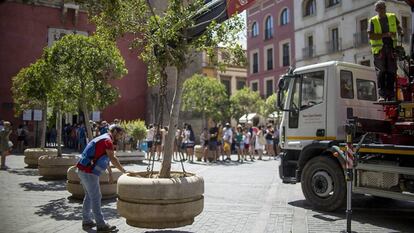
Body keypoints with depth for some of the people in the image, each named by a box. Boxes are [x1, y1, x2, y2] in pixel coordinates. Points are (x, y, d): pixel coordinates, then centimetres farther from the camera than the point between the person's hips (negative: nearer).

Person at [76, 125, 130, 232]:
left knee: (89, 196, 18)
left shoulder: (103, 139, 19)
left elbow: (106, 159, 24)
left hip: (84, 170, 10)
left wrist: (110, 174, 25)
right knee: (96, 197, -6)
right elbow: (113, 159, -21)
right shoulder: (107, 140, -13)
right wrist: (124, 171, -15)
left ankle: (86, 221, 26)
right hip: (88, 172, -10)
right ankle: (101, 225, -1)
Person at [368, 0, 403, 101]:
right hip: (379, 49, -3)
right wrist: (385, 35, -16)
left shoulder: (392, 17, 13)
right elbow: (370, 36, -9)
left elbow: (398, 28, 29)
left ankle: (390, 95, 5)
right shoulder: (373, 21, 2)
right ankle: (381, 95, -9)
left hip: (391, 48, 3)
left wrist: (401, 32, 7)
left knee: (391, 71, 0)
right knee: (381, 71, -9)